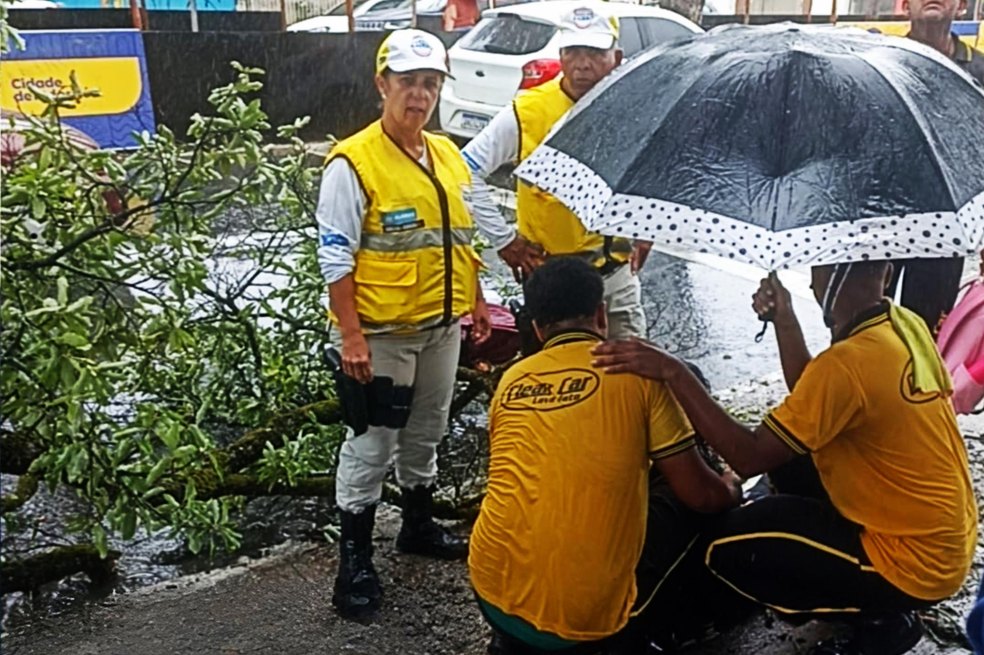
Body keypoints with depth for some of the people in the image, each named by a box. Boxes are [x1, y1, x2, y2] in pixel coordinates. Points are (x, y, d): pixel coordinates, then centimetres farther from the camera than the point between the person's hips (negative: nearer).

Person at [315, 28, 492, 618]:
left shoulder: (449, 157, 9)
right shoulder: (353, 162, -13)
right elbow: (336, 256, -15)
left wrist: (477, 301, 17)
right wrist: (351, 334, -20)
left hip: (443, 326, 7)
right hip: (380, 332, -7)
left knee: (426, 432, 20)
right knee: (371, 444, 1)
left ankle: (420, 525, 39)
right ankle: (355, 558, 14)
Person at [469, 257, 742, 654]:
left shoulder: (511, 381, 9)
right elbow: (700, 494, 0)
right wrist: (732, 489, 23)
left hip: (493, 594, 5)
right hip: (585, 612, -5)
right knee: (685, 504, 16)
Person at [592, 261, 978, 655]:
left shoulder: (848, 362, -29)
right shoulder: (906, 325, -2)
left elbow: (749, 456, -26)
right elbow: (811, 399, 8)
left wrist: (674, 373, -26)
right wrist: (784, 317, 5)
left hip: (915, 563, -9)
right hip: (947, 537, 9)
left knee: (724, 547, -5)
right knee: (792, 459, 20)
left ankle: (880, 619, 5)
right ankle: (874, 598, 21)